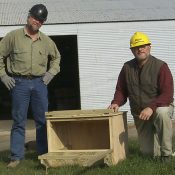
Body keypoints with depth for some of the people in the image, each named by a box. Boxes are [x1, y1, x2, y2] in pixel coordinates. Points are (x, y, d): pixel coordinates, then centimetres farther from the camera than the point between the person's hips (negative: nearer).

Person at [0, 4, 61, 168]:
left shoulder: (46, 41, 9)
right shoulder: (13, 36, -1)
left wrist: (51, 72, 11)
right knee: (19, 121, 0)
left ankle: (44, 154, 14)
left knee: (42, 120, 5)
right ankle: (16, 156, 4)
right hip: (19, 83, -3)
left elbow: (56, 57, 25)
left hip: (39, 83, 3)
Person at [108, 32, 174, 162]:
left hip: (161, 106, -4)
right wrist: (116, 102, -13)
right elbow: (121, 90, 9)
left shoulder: (160, 66, -14)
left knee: (161, 113, -42)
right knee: (148, 152, 0)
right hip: (139, 115, 4)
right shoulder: (127, 67, 1)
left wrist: (151, 107, -35)